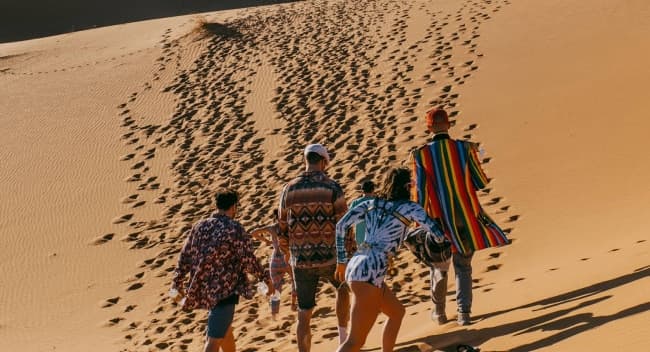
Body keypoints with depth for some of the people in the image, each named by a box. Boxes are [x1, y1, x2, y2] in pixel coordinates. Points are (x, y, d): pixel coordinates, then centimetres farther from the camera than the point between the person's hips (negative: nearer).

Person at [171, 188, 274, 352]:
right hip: (225, 289, -7)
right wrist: (266, 278, 0)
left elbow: (185, 257, 10)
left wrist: (177, 284, 20)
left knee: (225, 328, 28)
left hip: (203, 288, 7)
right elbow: (248, 260, -13)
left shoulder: (199, 226, 5)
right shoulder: (234, 229, -13)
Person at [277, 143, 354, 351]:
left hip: (301, 261, 1)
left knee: (304, 313, 10)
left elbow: (282, 228, 6)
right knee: (342, 287, 31)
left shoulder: (289, 189, -1)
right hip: (329, 258, -1)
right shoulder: (332, 188, -10)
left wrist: (287, 255, 21)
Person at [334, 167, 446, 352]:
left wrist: (342, 261, 16)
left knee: (397, 312, 29)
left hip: (353, 268, 8)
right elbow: (438, 235, 4)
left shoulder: (371, 203, 19)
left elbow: (341, 225, 9)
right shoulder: (409, 207, 5)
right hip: (369, 274, -8)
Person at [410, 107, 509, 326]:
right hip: (466, 216, 0)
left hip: (439, 219, 0)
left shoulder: (420, 155, -11)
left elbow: (420, 192, -10)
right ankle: (464, 313, 5)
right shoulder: (465, 148, -11)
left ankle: (439, 312, 32)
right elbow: (481, 183, -5)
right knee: (463, 265, 15)